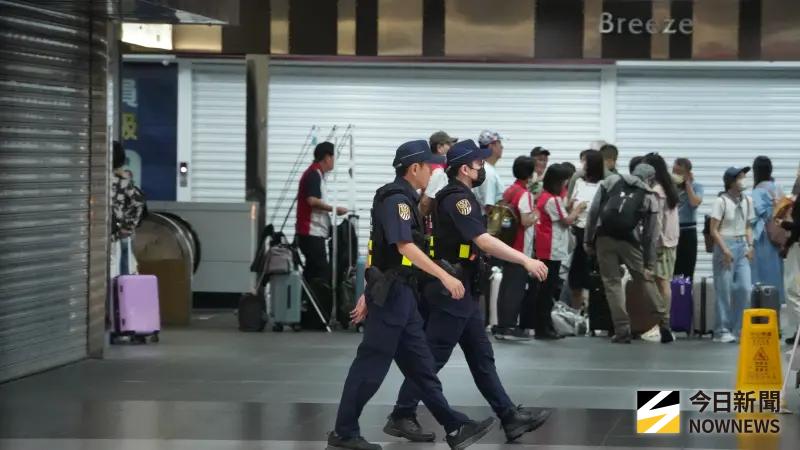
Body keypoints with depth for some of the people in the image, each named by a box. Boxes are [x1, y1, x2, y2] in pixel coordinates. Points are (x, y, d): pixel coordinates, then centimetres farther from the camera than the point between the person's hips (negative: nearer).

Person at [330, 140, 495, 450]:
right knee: (371, 365, -4)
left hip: (399, 293, 10)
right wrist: (445, 276, -31)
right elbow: (405, 247, -27)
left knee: (421, 366, 10)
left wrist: (369, 294, 23)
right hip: (391, 294, -10)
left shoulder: (400, 198, 17)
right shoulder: (396, 199, -15)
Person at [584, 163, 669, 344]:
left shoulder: (610, 181, 8)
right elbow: (650, 235, 6)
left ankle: (622, 330, 2)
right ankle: (664, 324, 14)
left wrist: (588, 240, 6)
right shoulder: (650, 198, 6)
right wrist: (649, 264, 10)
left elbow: (593, 211, 1)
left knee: (612, 282, 6)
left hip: (604, 238, 0)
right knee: (646, 281, 13)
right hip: (629, 241, 0)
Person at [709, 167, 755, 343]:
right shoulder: (721, 201, -9)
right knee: (724, 291, -1)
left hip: (742, 246, 5)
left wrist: (750, 245, 4)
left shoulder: (747, 201, 8)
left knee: (745, 288, -1)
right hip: (725, 245, -5)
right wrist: (725, 250, -14)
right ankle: (722, 331, 7)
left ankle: (738, 329, 11)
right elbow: (713, 229, -9)